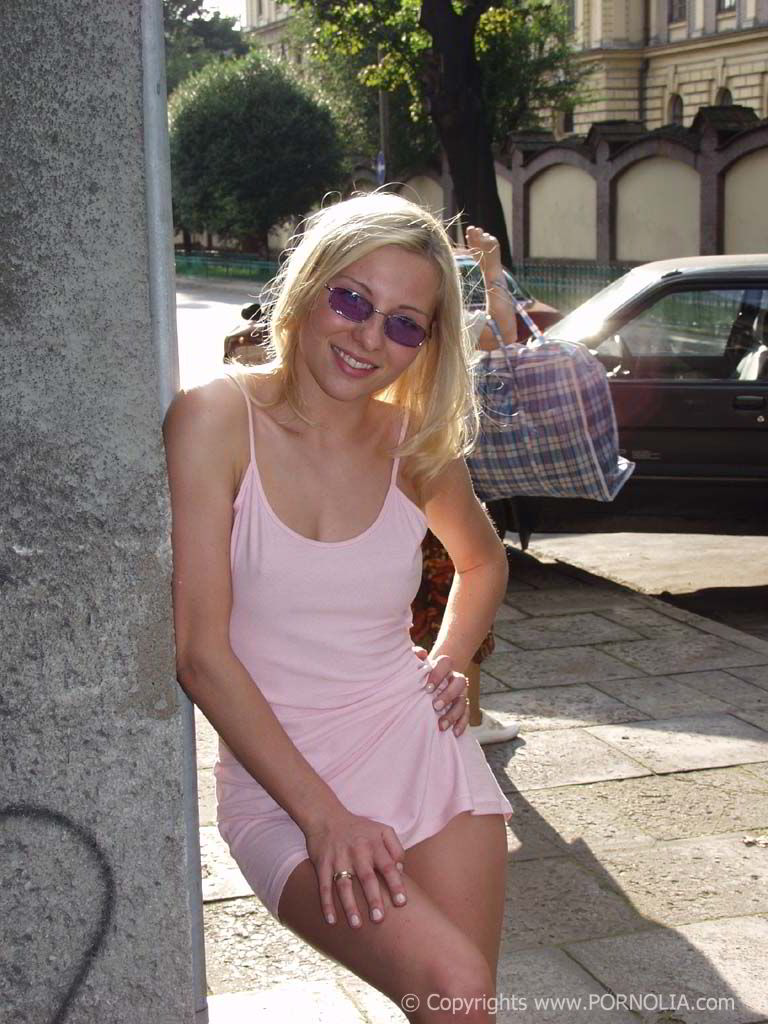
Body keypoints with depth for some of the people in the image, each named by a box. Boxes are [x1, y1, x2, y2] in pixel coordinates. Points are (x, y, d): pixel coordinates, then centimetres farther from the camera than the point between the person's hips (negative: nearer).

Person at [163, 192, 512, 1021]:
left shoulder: (417, 441, 1)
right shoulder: (216, 419, -11)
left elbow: (483, 561, 24)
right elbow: (199, 651, -13)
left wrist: (448, 663, 6)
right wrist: (321, 813, -15)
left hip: (422, 747, 4)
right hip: (278, 777, -4)